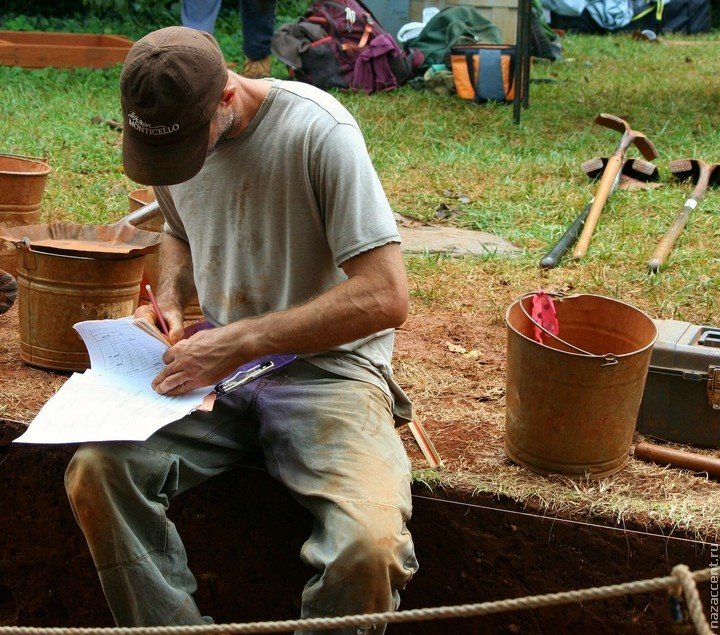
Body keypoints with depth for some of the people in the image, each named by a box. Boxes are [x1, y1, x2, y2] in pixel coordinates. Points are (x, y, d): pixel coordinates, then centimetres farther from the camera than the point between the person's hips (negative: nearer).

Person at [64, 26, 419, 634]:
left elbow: (386, 296, -22)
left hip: (327, 363, -5)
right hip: (219, 363, 6)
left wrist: (240, 340, -24)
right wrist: (169, 300, 3)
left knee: (369, 544, -32)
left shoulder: (318, 130, -18)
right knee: (95, 470, -21)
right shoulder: (171, 129, 2)